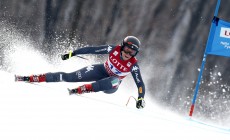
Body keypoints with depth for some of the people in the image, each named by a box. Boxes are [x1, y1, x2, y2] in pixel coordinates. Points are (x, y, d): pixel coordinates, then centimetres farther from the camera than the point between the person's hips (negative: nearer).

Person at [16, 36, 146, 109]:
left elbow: (140, 83, -22)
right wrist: (72, 53, -12)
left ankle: (78, 90, -37)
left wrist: (141, 98, -38)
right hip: (101, 71, 2)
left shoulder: (133, 65, -25)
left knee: (114, 81, -42)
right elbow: (92, 49, -14)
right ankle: (30, 78, -11)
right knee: (69, 77, -12)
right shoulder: (114, 49, -21)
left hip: (112, 85, -2)